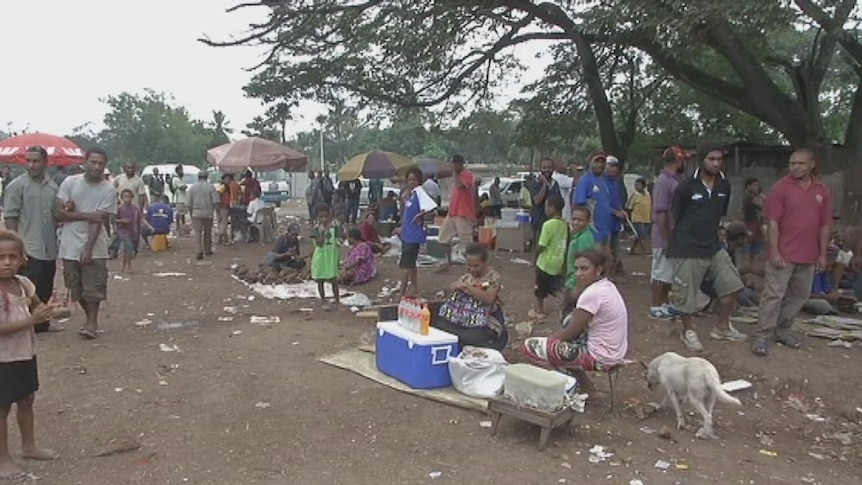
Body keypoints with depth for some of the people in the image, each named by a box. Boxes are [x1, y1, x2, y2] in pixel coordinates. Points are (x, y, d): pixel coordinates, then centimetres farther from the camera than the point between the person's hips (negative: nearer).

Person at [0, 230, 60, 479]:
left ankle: (29, 446, 37)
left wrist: (45, 310, -9)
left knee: (26, 401, 20)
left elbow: (38, 307, 13)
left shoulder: (23, 283, -2)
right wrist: (31, 319, -30)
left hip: (26, 355, 7)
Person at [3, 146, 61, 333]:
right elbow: (10, 218, -9)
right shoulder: (17, 185, -5)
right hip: (29, 251, -6)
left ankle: (42, 323, 26)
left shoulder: (52, 187, 12)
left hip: (49, 250, 6)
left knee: (45, 291, 14)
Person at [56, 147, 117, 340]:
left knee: (93, 287, -3)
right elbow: (60, 214, -5)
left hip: (94, 248, -2)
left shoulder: (108, 189, -6)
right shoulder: (70, 182, -1)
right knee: (77, 288, 11)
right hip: (70, 246, 2)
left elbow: (100, 221, -11)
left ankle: (92, 321, 10)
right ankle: (90, 318, 27)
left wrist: (88, 249, -16)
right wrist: (88, 216, -15)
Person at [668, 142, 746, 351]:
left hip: (713, 246, 5)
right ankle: (688, 331, 24)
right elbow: (675, 217, -3)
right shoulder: (686, 186, -12)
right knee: (686, 293, 3)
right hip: (688, 249, -5)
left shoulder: (724, 185, 2)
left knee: (731, 284, 7)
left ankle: (722, 327, 26)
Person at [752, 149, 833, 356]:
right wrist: (774, 252, -16)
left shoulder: (823, 191, 5)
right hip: (783, 254, -5)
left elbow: (825, 225, 8)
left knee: (799, 296, 14)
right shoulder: (781, 187, -7)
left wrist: (823, 254, 4)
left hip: (809, 256, 5)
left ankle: (782, 330, 27)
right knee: (773, 295, -3)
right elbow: (773, 223, -10)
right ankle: (762, 336, 3)